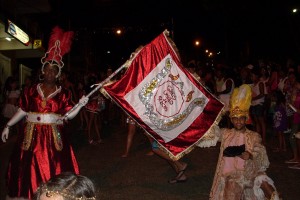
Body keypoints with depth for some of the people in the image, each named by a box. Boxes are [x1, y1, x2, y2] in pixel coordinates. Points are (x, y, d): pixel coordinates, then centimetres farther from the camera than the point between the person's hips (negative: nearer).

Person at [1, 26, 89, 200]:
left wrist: (80, 105, -16)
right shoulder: (31, 90, 6)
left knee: (54, 168, -1)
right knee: (30, 168, 4)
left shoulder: (63, 93, 2)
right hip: (32, 135, 1)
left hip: (54, 136, -1)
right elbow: (22, 111, 10)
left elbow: (68, 115, -2)